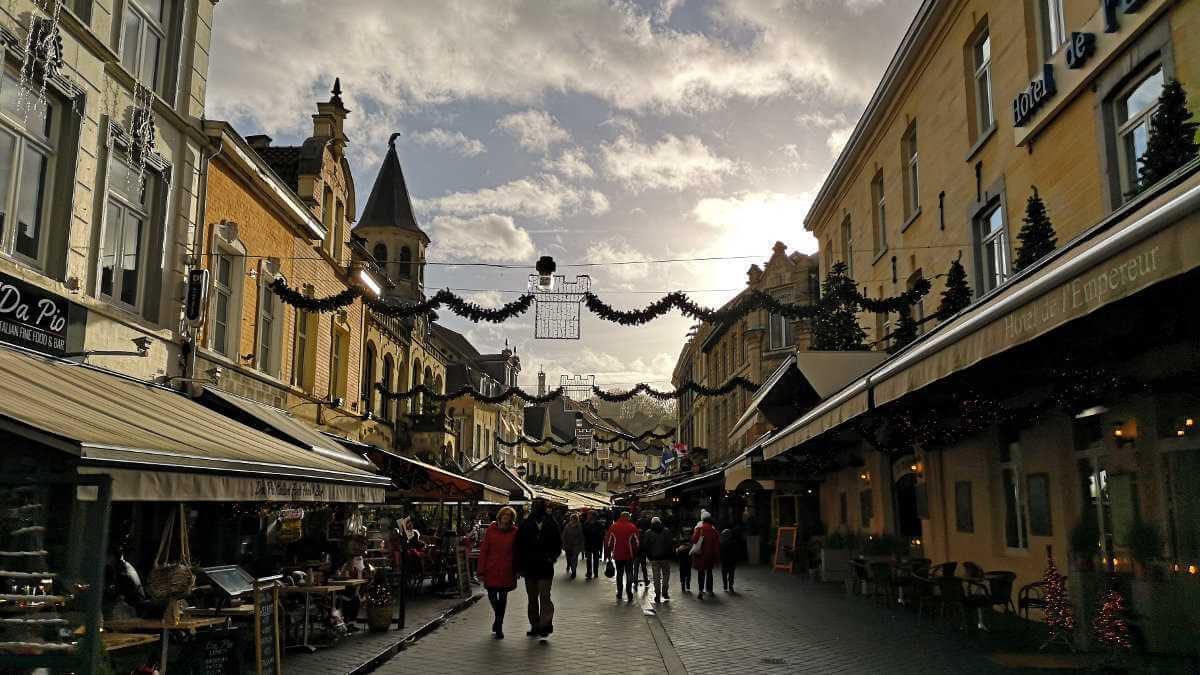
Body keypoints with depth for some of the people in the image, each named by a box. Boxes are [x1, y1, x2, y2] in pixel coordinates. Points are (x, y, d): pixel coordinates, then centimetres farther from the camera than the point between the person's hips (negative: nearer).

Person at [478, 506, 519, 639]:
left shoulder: (515, 532, 1)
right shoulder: (490, 530, 2)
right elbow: (483, 550, 2)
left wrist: (516, 570, -2)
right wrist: (481, 571, -3)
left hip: (507, 571, -1)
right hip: (491, 569, 1)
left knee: (503, 597, 4)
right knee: (491, 594, 4)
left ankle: (498, 625, 18)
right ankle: (499, 620, 33)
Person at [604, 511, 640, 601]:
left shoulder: (613, 527, 0)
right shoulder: (632, 527, -7)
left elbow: (608, 541, 3)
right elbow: (636, 542, -5)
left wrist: (609, 552, 12)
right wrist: (635, 552, 8)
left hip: (617, 555, 2)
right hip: (629, 555, -2)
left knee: (619, 574, 14)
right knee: (629, 574, 6)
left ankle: (619, 594, 17)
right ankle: (629, 595, 0)